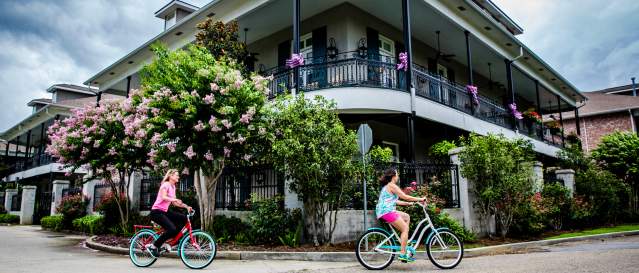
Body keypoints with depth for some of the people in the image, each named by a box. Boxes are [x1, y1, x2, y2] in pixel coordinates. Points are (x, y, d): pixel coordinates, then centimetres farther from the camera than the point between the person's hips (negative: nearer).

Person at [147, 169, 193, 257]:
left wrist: (186, 206, 2)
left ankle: (169, 241, -1)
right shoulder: (166, 184, -10)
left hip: (164, 211, 9)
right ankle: (153, 247, -8)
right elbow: (163, 197, -28)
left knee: (183, 218, -6)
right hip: (157, 211, -9)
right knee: (172, 229, -24)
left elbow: (174, 203, 13)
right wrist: (175, 199, -42)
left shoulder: (173, 187, 15)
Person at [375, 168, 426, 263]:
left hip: (383, 211, 10)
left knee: (406, 217, 19)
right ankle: (402, 254, -9)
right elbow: (405, 197, -13)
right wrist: (420, 199, -4)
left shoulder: (387, 186, 22)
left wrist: (409, 203, 18)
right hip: (387, 211, -10)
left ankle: (403, 239, 14)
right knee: (405, 229, -7)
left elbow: (395, 201, 22)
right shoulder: (392, 185, -9)